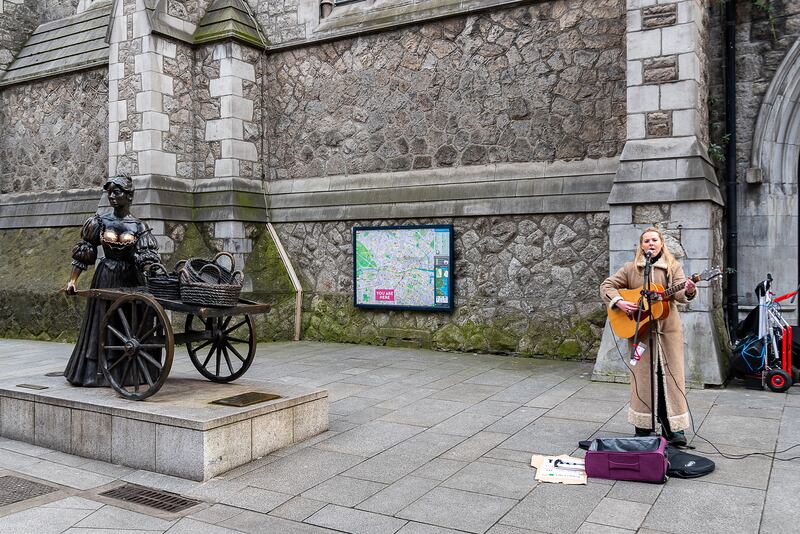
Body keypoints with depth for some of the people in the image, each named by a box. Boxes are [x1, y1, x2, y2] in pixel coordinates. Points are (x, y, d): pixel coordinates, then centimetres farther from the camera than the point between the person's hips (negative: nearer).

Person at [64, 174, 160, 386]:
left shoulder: (138, 226, 0)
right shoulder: (100, 222, 3)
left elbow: (147, 259, -9)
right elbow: (82, 253, 4)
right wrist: (72, 280, -1)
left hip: (131, 280, 0)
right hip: (106, 278, 1)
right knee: (102, 325, 4)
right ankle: (99, 372, 10)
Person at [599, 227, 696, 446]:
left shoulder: (673, 267, 5)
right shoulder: (630, 268, 6)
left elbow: (679, 294, -9)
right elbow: (607, 286, 5)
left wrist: (688, 291, -32)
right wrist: (619, 302, -11)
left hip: (668, 329, 0)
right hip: (639, 329, 0)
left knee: (671, 376, -1)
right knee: (642, 377, 4)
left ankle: (674, 429, 7)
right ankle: (643, 429, 15)